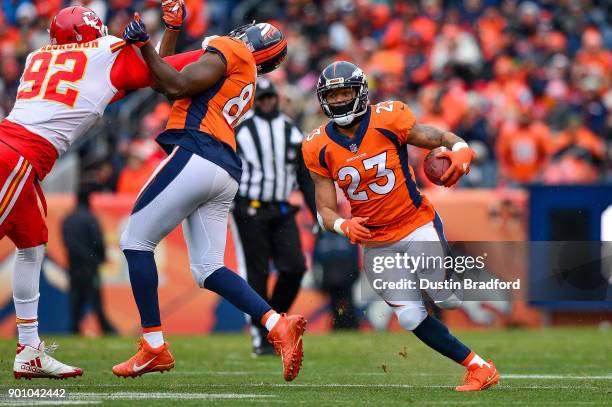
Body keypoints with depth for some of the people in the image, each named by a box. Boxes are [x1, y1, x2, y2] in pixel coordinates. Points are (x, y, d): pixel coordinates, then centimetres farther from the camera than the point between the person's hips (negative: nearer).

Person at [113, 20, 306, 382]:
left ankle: (154, 347, -4)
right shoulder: (247, 84, 28)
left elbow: (177, 86, -6)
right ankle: (279, 324, -10)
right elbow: (173, 83, 27)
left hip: (196, 157, -9)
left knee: (136, 241, -1)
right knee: (208, 270, 7)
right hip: (224, 172, 9)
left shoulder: (230, 50, 3)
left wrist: (145, 45, 0)